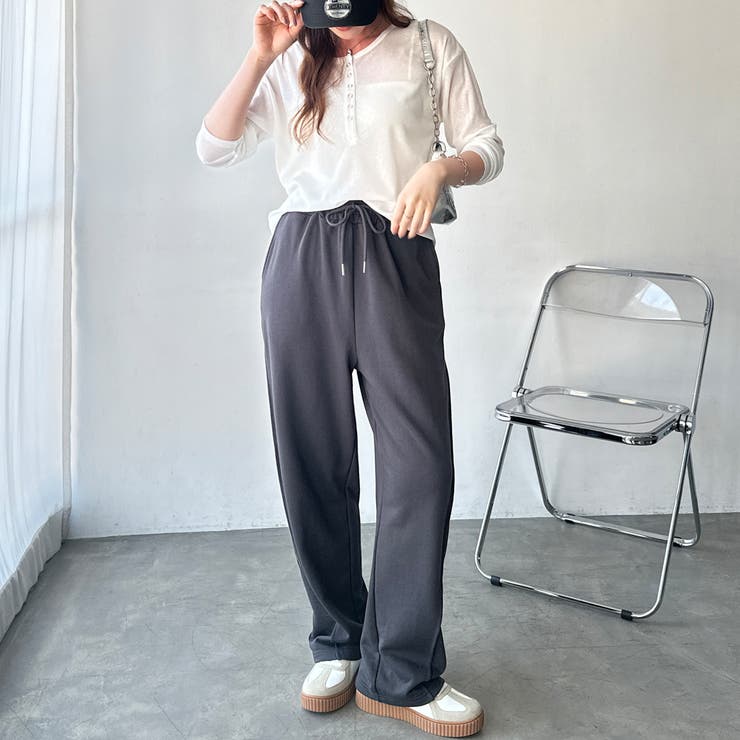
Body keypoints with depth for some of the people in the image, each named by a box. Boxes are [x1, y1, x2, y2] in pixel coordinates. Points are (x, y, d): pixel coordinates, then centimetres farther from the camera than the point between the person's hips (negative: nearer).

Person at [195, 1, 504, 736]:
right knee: (313, 460, 2)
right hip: (302, 260, 2)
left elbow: (486, 148, 10)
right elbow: (215, 148, 6)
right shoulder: (290, 60, 16)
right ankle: (338, 644, 19)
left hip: (395, 258, -1)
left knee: (420, 459, -10)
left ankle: (401, 674, 2)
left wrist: (439, 168, -11)